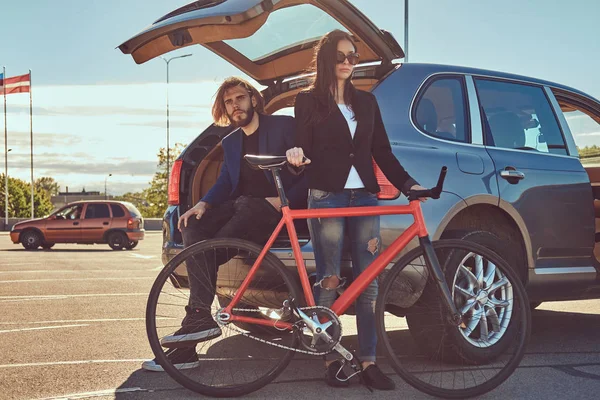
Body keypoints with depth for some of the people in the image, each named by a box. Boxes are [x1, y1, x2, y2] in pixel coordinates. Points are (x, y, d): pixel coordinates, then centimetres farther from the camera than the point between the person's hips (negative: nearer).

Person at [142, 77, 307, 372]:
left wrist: (284, 200, -19)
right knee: (193, 228, -22)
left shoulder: (284, 126, 2)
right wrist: (203, 204, -7)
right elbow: (225, 182, 13)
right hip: (240, 207, 6)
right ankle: (199, 321, -30)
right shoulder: (230, 142, 22)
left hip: (274, 209, -6)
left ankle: (198, 316, -31)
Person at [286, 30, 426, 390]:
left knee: (368, 282, 1)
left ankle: (369, 362, 6)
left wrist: (409, 184, 1)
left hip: (365, 197, 4)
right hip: (327, 198, -3)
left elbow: (383, 152, 13)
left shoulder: (366, 101, 16)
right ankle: (331, 360, 9)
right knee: (329, 281, -1)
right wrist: (297, 158, -23)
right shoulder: (309, 100, 6)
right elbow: (304, 149, 1)